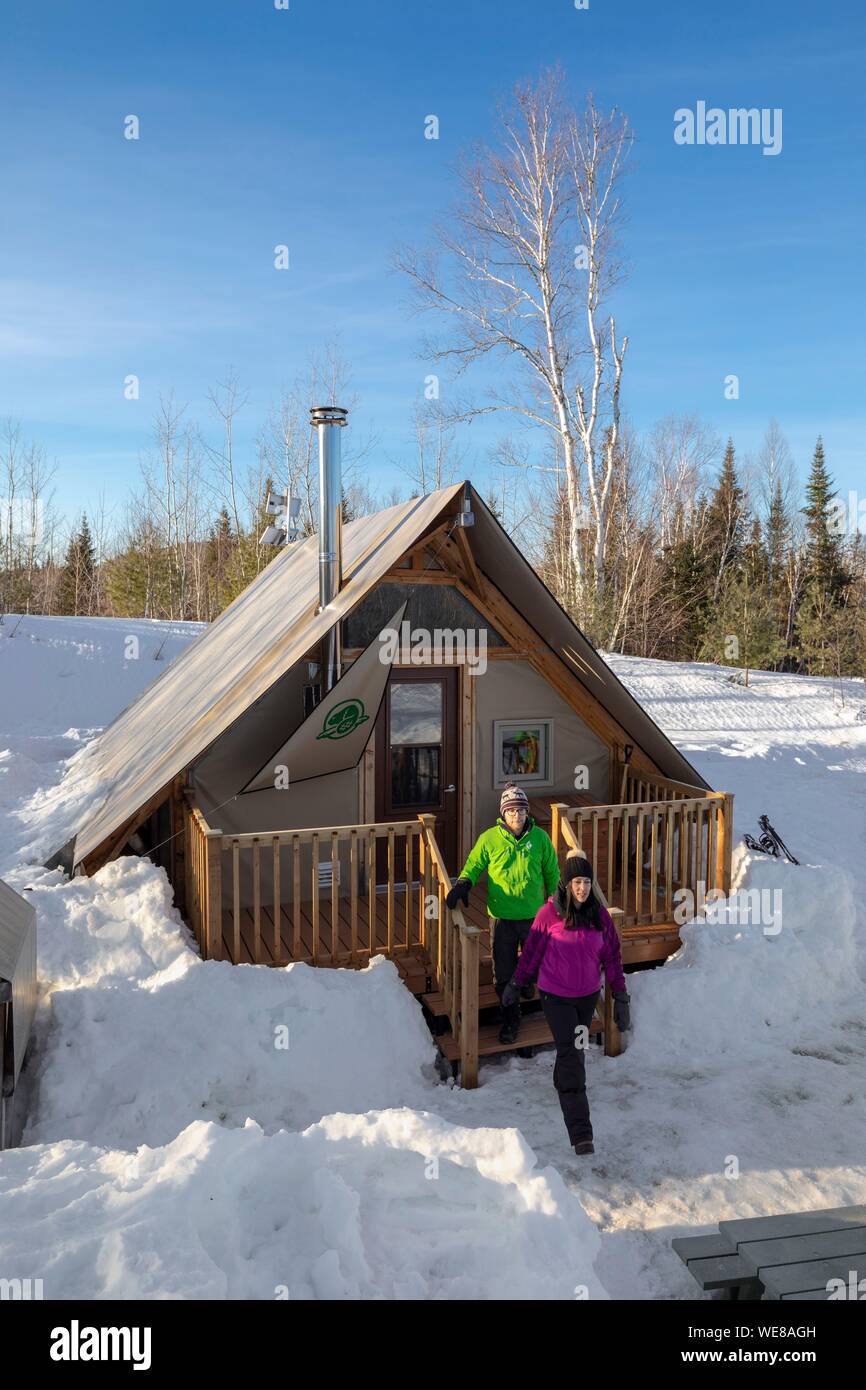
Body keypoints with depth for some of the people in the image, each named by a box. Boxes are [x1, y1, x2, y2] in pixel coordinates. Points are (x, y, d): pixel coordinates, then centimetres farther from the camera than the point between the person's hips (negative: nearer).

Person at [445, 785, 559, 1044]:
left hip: (534, 915, 1)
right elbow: (474, 864, 6)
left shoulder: (540, 837, -2)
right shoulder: (489, 838, -6)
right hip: (502, 916, -1)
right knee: (504, 972, 3)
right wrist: (463, 883, -13)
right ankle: (510, 1019, 21)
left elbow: (552, 873, 9)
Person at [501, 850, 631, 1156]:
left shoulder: (600, 915, -5)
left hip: (587, 995, 4)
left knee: (575, 1049, 20)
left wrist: (621, 997, 3)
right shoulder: (550, 913, -14)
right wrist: (515, 984, 6)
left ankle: (562, 1085, 51)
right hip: (556, 996, -4)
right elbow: (532, 951, -3)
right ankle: (581, 1134, -10)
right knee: (571, 1056, -11)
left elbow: (612, 957, 3)